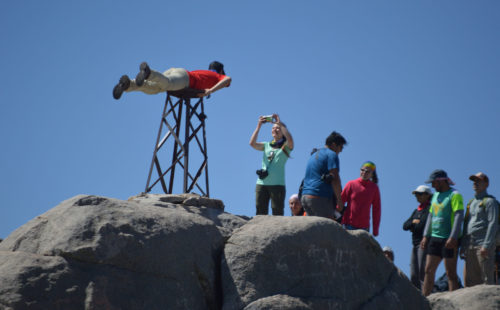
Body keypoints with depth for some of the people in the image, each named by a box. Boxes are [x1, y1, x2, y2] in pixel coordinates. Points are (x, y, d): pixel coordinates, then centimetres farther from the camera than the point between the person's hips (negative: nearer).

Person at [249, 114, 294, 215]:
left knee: (277, 213, -5)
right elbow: (252, 143, 0)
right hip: (261, 183, 4)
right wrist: (259, 126, -5)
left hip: (277, 184, -4)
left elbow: (290, 140, -17)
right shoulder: (266, 145, 16)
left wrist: (280, 123, -14)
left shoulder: (286, 147, 6)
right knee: (260, 213, 2)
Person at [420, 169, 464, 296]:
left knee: (451, 273, -5)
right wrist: (426, 235, 14)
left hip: (448, 240, -8)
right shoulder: (436, 195, 17)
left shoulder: (454, 195, -8)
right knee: (429, 270, 6)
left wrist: (453, 238, -24)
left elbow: (459, 216, -16)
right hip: (434, 238, 8)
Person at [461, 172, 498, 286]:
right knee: (469, 279, 5)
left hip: (483, 245, -8)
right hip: (470, 246, 8)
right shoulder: (471, 202, 21)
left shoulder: (490, 201, -3)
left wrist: (486, 245, -20)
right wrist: (463, 246, 16)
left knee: (487, 278, -8)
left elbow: (493, 224, -12)